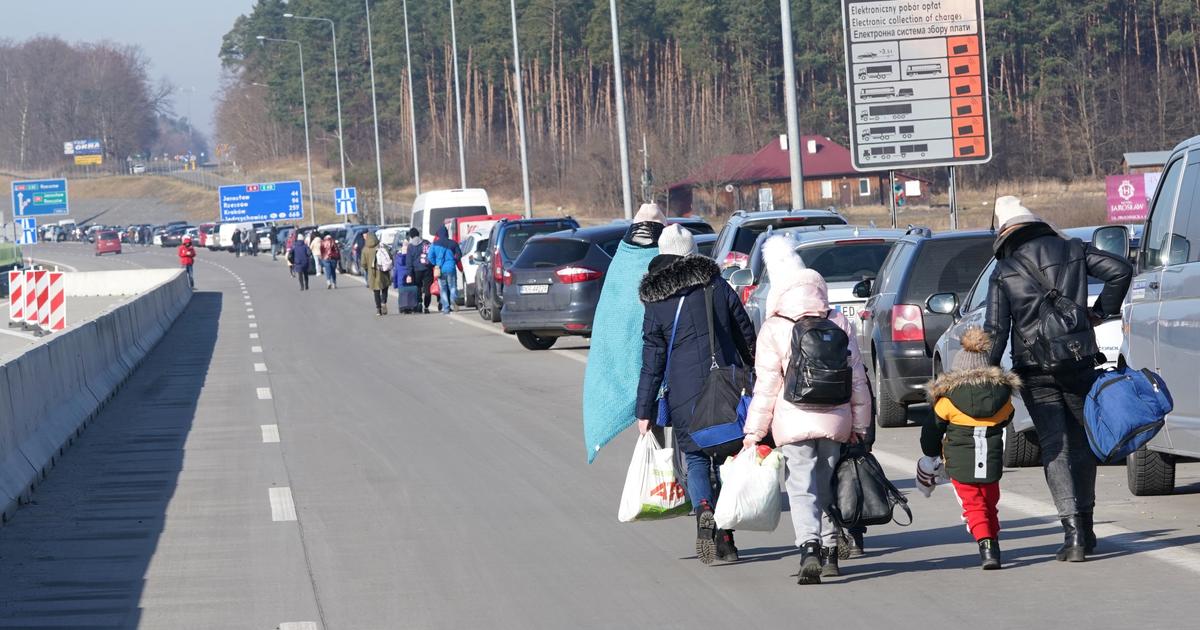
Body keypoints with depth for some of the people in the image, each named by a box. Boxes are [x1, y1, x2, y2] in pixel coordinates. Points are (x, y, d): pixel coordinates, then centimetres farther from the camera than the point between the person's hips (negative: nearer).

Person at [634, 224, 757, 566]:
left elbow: (652, 364, -2)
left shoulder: (657, 305, -1)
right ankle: (726, 537, 9)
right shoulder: (719, 288, 3)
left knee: (696, 460, 9)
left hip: (685, 395, -1)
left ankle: (704, 511, -20)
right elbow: (747, 338, 6)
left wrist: (644, 411, 3)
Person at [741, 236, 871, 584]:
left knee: (802, 488, -6)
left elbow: (766, 386, -6)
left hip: (795, 424, -4)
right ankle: (830, 550, 23)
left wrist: (754, 431, 1)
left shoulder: (774, 329, -6)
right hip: (835, 421, 4)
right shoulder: (839, 323, 6)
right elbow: (857, 379, 9)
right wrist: (859, 425, 17)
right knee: (828, 486, 18)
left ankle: (809, 548, -25)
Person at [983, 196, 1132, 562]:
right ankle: (1085, 529, 21)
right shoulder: (1073, 251, 4)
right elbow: (1120, 270, -3)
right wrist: (1101, 311, 7)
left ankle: (1074, 533, -16)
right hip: (1079, 363, 2)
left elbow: (996, 330, -7)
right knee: (1082, 443, 15)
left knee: (1054, 448, -2)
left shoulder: (1004, 273, -1)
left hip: (1035, 372, -2)